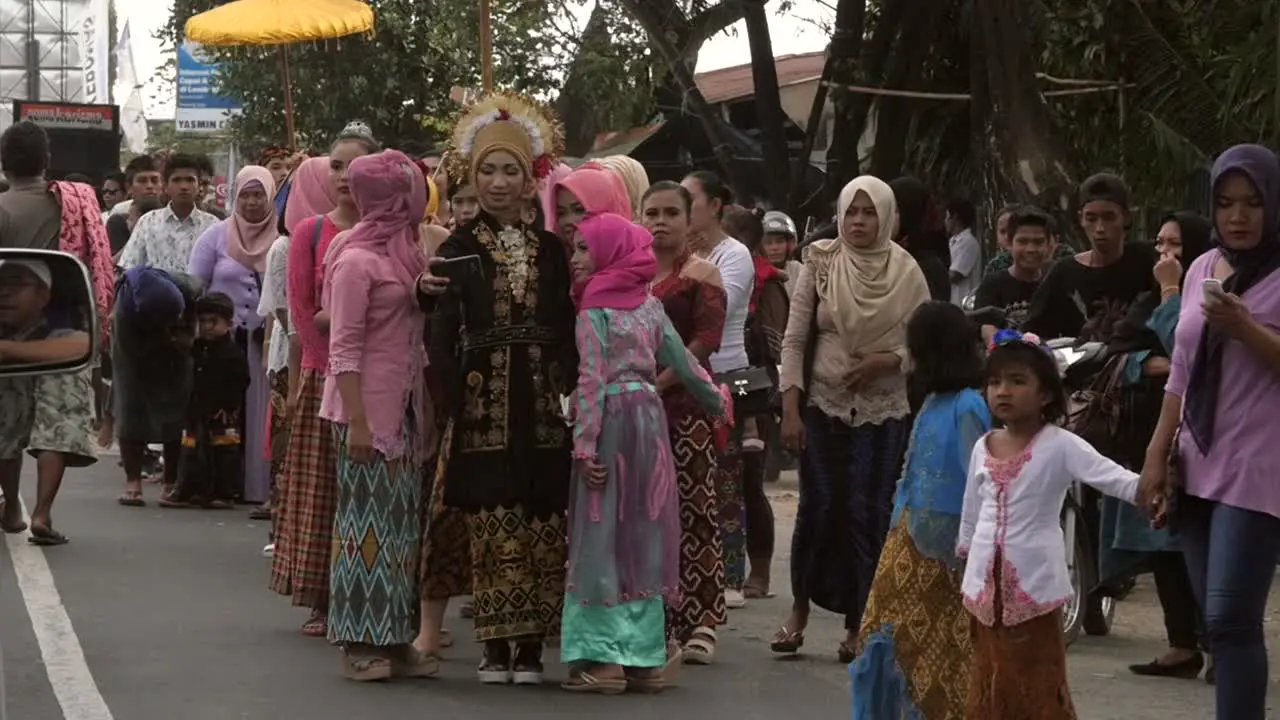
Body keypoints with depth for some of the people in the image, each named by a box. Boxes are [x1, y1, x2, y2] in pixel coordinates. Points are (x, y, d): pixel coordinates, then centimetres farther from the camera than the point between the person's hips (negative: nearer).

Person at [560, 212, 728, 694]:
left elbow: (592, 381, -15)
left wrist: (584, 445, -18)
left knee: (605, 534, -3)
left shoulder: (594, 311, -9)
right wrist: (717, 402, 27)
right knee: (644, 533, 9)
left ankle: (604, 658, -4)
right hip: (649, 414, 6)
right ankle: (645, 656, 11)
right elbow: (682, 361, 12)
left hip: (610, 419, -6)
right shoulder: (649, 304, 9)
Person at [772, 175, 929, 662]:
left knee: (868, 516, -2)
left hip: (883, 412, 0)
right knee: (819, 509, -5)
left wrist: (887, 361, -14)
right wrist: (790, 408, -6)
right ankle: (800, 610, 14)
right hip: (823, 406, 0)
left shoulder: (906, 274, -1)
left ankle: (858, 625, 8)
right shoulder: (821, 264, 0)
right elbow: (794, 340, 0)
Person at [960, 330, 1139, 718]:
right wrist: (965, 554, 26)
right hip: (987, 585, 5)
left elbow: (1113, 478, -24)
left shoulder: (1059, 445, -10)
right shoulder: (983, 447, 7)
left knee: (1041, 688, -1)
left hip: (1035, 584, -5)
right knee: (989, 689, 13)